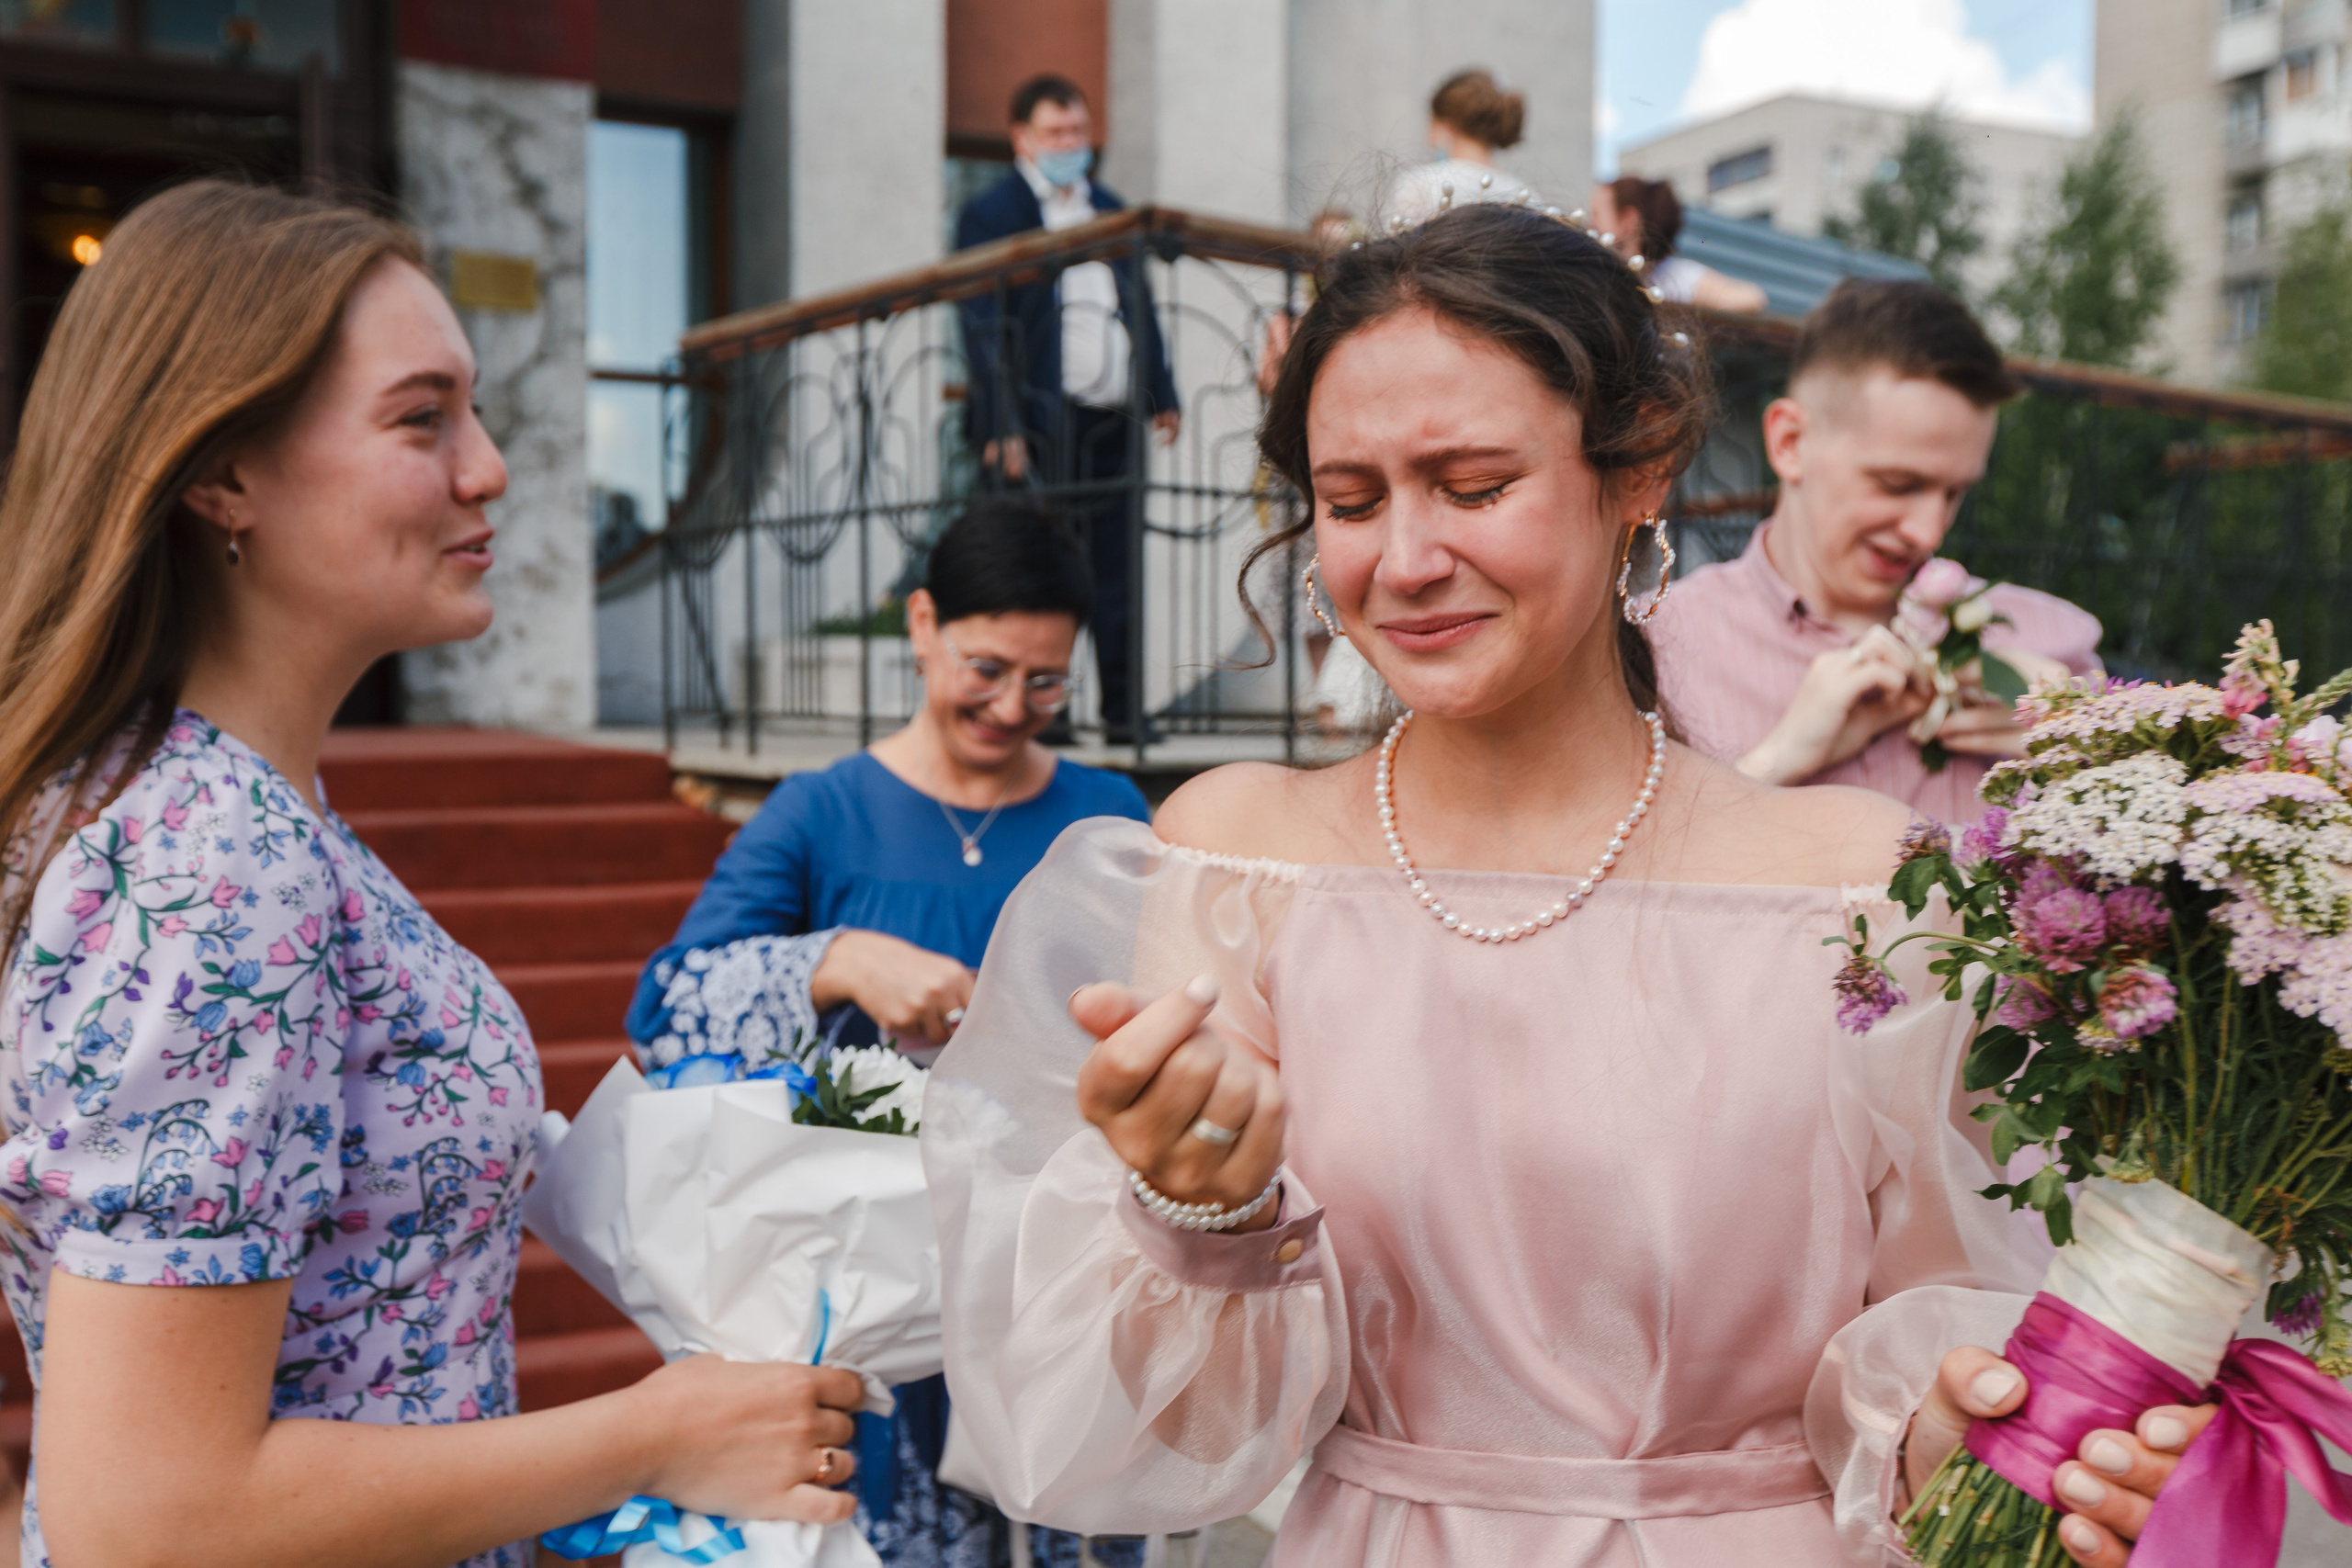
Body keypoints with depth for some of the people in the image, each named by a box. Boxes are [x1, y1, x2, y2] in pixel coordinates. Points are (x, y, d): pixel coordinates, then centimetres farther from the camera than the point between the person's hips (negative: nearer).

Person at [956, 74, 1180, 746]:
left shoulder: (1109, 208, 19)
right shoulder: (990, 213, 0)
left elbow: (1141, 307, 22)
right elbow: (983, 329, -7)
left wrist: (1161, 393, 14)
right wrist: (1003, 429, -14)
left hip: (1109, 421, 6)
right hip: (1039, 425, -5)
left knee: (1115, 571, 6)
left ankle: (1122, 710, 11)